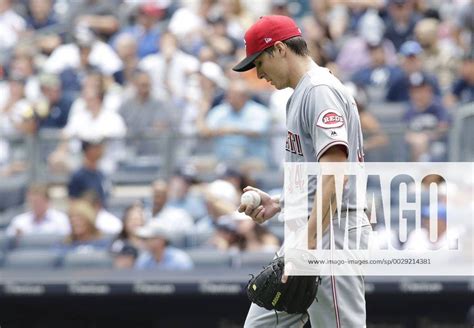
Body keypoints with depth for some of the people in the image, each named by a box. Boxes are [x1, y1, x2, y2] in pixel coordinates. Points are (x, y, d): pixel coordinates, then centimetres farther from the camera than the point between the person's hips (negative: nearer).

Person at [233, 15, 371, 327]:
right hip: (309, 231, 11)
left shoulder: (321, 90, -13)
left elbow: (336, 172, -24)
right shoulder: (302, 93, 20)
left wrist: (308, 243, -29)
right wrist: (279, 203, 14)